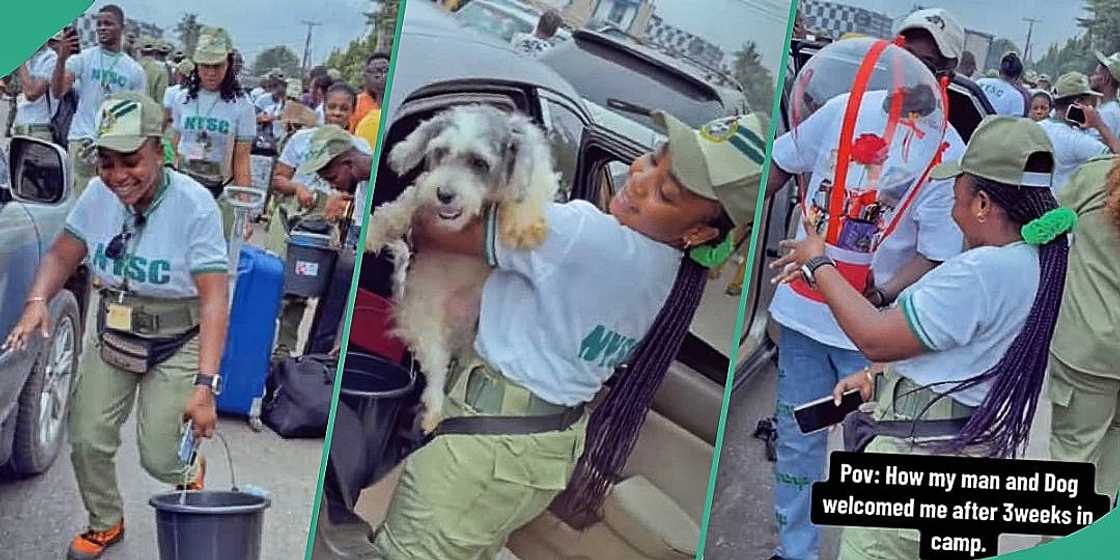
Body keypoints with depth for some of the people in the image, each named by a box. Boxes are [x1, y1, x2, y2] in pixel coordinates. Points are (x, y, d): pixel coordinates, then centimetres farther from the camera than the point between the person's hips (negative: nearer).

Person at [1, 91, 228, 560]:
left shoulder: (194, 205, -24)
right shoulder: (99, 194, -10)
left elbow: (214, 298, -27)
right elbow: (63, 255, 2)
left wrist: (205, 384, -33)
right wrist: (38, 300, -21)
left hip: (176, 345, -4)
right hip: (110, 338, 5)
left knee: (158, 458, -5)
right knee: (87, 440, 2)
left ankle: (190, 477, 33)